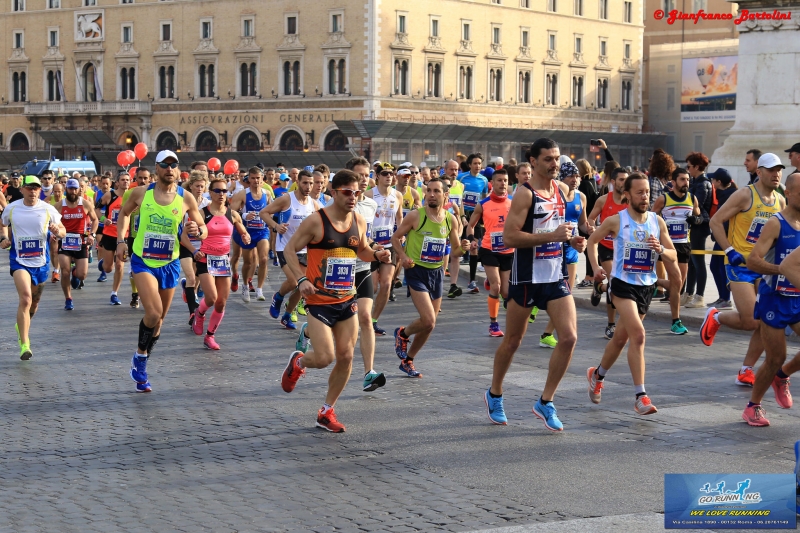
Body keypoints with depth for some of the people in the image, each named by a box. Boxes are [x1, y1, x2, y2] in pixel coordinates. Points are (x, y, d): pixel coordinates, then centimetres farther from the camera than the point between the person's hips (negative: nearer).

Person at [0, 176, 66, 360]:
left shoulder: (48, 209, -4)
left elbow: (62, 230, 4)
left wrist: (58, 231, -19)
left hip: (41, 262, 2)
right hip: (19, 261, -2)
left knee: (34, 302, 17)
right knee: (25, 298, -22)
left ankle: (21, 326, 49)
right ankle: (24, 344, -20)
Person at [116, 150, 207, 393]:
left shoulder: (186, 198, -4)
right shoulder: (141, 193, -4)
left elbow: (204, 230, 3)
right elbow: (124, 213, 14)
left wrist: (197, 231, -20)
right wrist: (121, 240, 2)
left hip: (170, 264, 3)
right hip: (143, 261, -3)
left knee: (159, 318, 13)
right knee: (154, 313, -21)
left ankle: (141, 363, 33)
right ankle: (140, 355, 4)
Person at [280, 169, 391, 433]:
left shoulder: (359, 221, 4)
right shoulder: (316, 221, -13)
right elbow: (289, 249, -7)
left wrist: (377, 255, -2)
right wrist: (301, 279, -20)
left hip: (347, 300, 6)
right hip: (319, 301, -5)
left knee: (346, 357, 3)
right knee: (325, 358, -12)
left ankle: (327, 412, 18)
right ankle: (298, 362, 25)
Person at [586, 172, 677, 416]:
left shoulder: (658, 222, 2)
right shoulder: (615, 221, -7)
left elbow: (673, 257, 4)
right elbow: (592, 240, 9)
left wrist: (660, 249, -17)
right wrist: (595, 267, -4)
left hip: (647, 286, 5)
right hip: (623, 284, -5)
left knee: (621, 338, 17)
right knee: (638, 334, -22)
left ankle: (597, 375, 42)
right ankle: (641, 396, -20)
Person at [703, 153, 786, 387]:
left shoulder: (780, 201, 8)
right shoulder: (745, 195, -11)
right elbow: (715, 221, -10)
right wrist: (729, 251, -16)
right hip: (740, 265, -6)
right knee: (751, 322, -12)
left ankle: (746, 372, 11)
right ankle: (715, 317, 18)